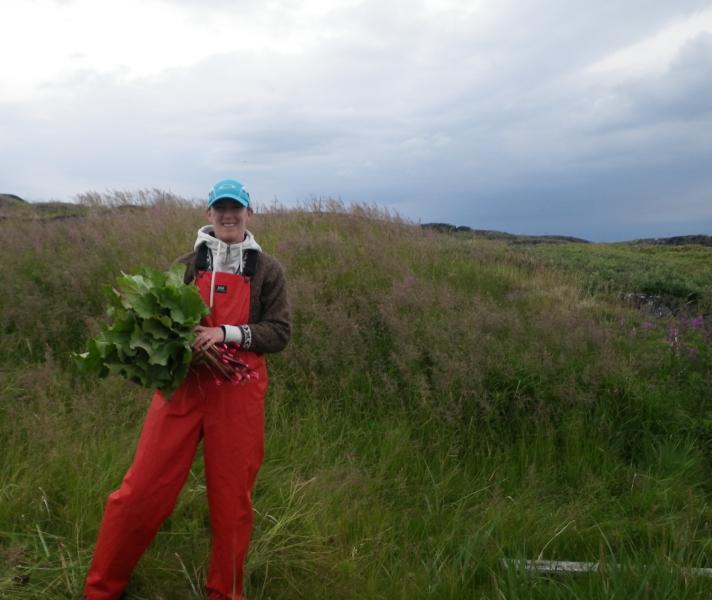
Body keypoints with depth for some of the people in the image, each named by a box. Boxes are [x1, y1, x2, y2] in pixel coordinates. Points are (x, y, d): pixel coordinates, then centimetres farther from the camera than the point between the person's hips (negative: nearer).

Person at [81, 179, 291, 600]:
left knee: (232, 496, 8)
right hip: (183, 385, 1)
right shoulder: (188, 264, 9)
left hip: (237, 392, -1)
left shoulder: (266, 270, 5)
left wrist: (227, 333, -15)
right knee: (142, 489, 2)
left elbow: (279, 333, -1)